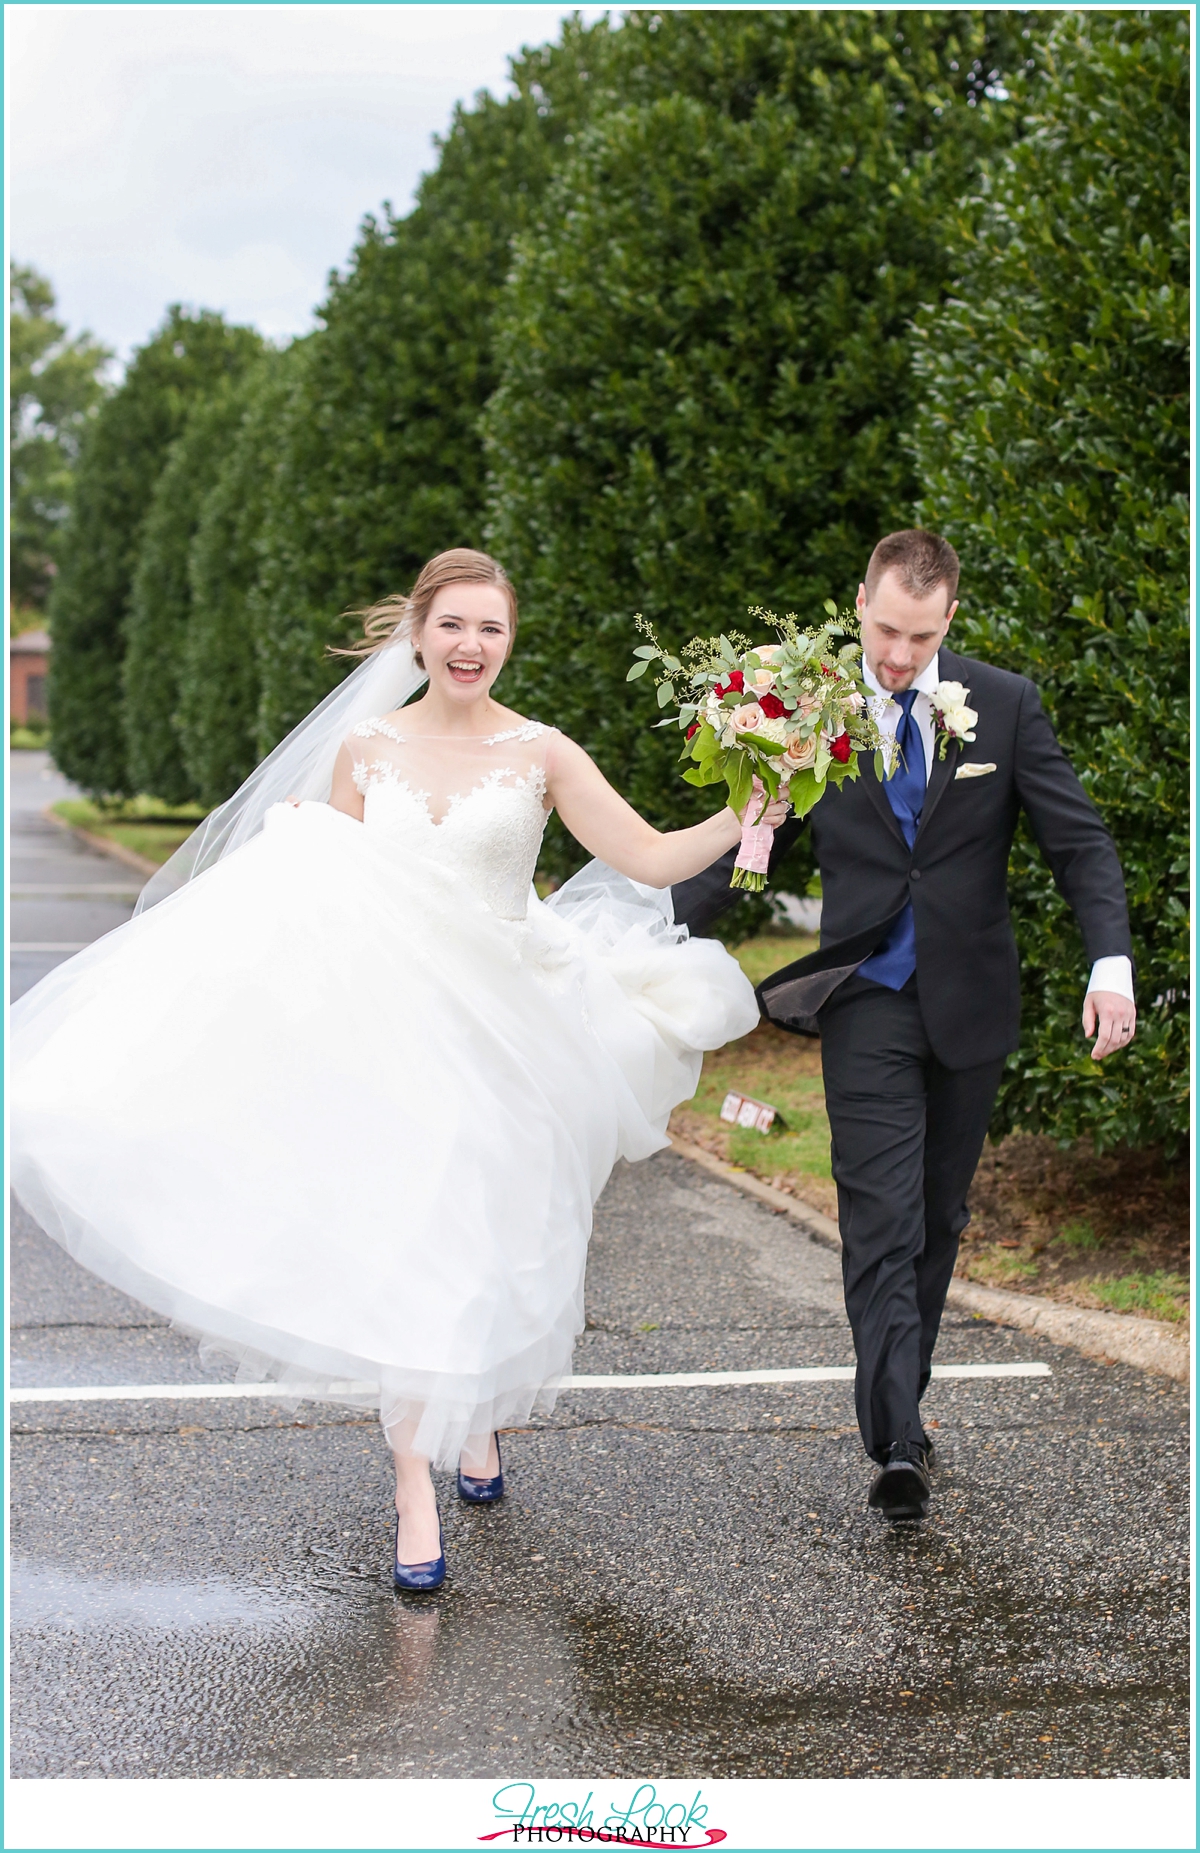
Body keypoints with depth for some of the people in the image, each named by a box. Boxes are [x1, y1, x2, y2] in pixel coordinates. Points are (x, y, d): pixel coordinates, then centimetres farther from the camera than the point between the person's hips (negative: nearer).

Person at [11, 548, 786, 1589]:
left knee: (484, 1248, 8)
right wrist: (290, 856, -11)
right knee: (401, 1247, -7)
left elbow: (651, 859, -6)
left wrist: (745, 817, -18)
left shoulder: (540, 755, -1)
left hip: (501, 1030, 0)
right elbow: (328, 903, 8)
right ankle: (417, 1494, -5)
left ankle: (479, 1416, 38)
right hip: (390, 1026, 0)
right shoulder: (363, 748, 3)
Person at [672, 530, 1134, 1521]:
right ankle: (898, 1446, -13)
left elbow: (1080, 841, -3)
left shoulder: (1006, 705, -2)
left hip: (971, 1002, 2)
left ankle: (903, 1406, 26)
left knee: (939, 1221, 12)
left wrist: (1112, 960, -18)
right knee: (882, 1226, -10)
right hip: (869, 1003, -2)